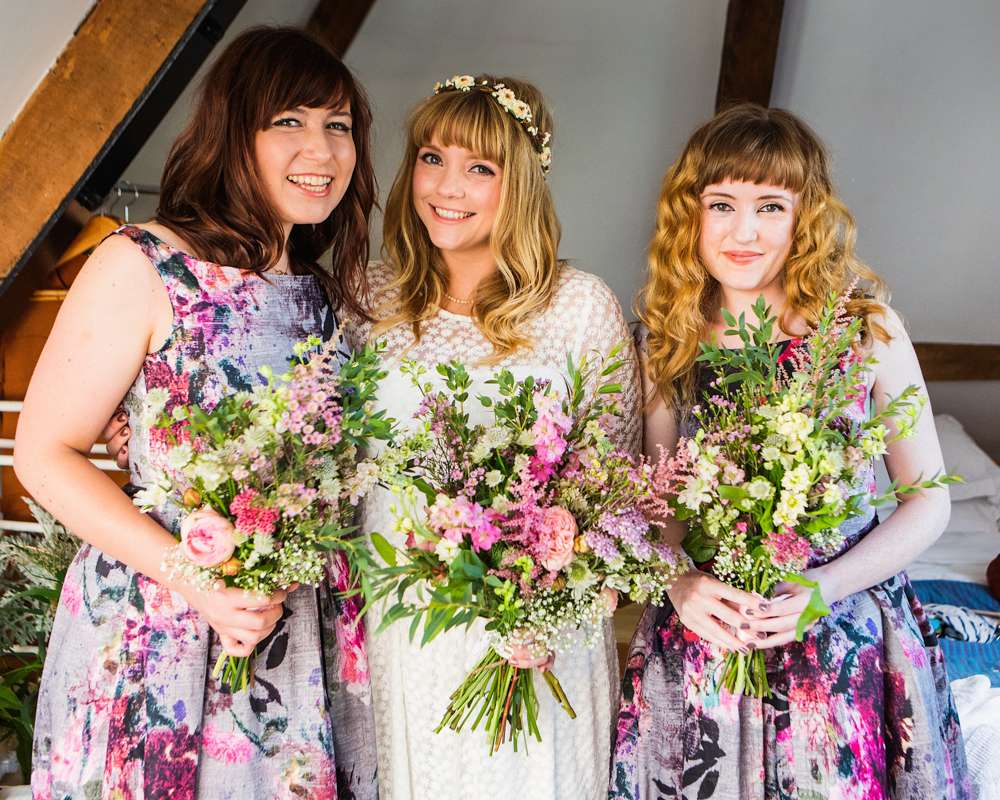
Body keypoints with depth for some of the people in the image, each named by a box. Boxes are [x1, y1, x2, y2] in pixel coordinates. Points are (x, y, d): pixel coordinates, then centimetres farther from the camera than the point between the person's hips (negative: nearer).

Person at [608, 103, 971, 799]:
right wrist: (680, 581, -14)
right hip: (704, 635, 2)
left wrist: (822, 588, -17)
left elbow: (929, 501, -4)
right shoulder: (671, 342, -3)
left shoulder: (865, 324, -9)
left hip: (842, 641, -1)